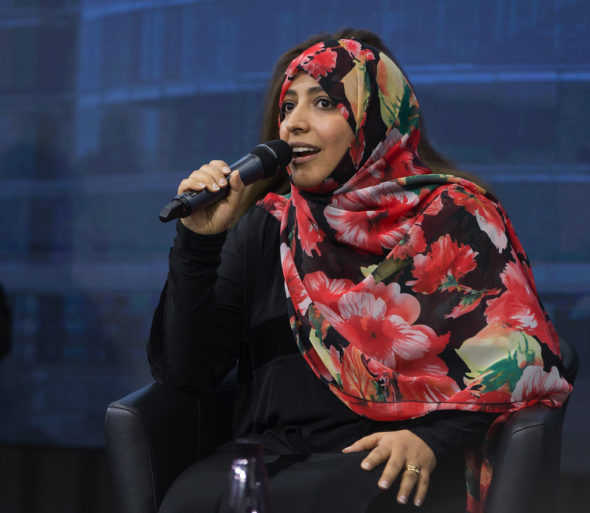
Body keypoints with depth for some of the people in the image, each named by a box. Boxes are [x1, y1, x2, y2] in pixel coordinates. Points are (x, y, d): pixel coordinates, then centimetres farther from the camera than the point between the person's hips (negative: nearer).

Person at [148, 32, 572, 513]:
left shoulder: (453, 217, 5)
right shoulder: (267, 227, 15)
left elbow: (518, 354, -3)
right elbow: (185, 370, 8)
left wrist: (432, 436, -18)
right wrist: (199, 244, -4)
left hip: (393, 469, -3)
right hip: (275, 451, 4)